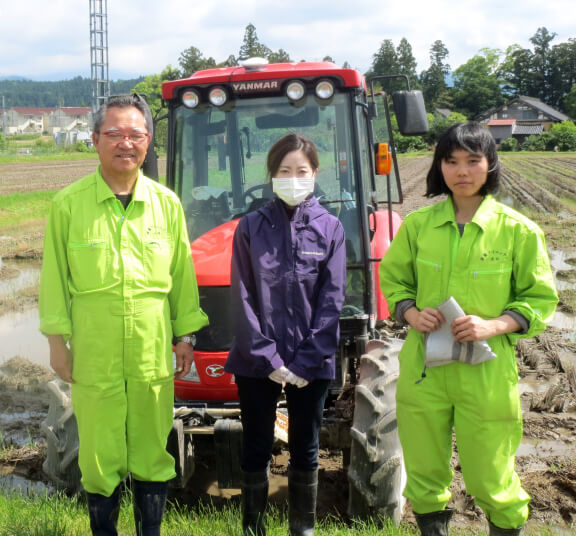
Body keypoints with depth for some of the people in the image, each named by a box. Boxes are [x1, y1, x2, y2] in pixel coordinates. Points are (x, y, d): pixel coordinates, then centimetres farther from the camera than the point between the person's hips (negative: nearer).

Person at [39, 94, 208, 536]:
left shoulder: (167, 204, 2)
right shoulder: (69, 204, -4)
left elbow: (183, 274, 7)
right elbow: (55, 277, 1)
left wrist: (185, 335, 8)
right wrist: (57, 340, 0)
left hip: (153, 354, 2)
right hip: (93, 355, -2)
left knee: (153, 452, 12)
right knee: (99, 455, 9)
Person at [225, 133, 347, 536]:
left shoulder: (330, 228, 1)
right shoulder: (251, 227, 0)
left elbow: (331, 301, -3)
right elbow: (244, 299, -4)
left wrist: (306, 362, -10)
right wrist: (269, 359, -12)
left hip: (312, 365, 0)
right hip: (256, 363, 0)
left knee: (305, 451, 12)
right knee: (256, 450, 10)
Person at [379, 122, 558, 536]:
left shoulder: (518, 231, -5)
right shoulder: (418, 224, 1)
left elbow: (541, 299, 0)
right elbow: (393, 278, 13)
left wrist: (495, 325, -16)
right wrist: (411, 312, -7)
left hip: (486, 373, -2)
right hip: (423, 368, 2)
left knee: (489, 478, 6)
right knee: (425, 473, 13)